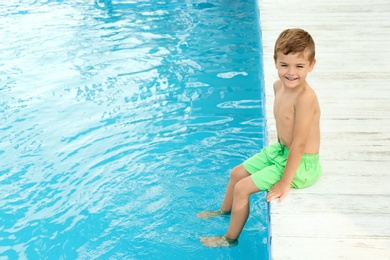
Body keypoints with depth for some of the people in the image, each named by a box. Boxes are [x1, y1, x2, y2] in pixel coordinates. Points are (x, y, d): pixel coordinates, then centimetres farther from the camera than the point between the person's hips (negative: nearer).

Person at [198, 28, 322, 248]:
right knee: (237, 173, 18)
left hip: (300, 164, -8)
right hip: (280, 150, 8)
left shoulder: (305, 98, -32)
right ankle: (224, 212, 47)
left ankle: (230, 239, 16)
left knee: (242, 188, -8)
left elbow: (299, 143, -29)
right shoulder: (279, 85, -6)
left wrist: (285, 183, -24)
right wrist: (279, 147, 14)